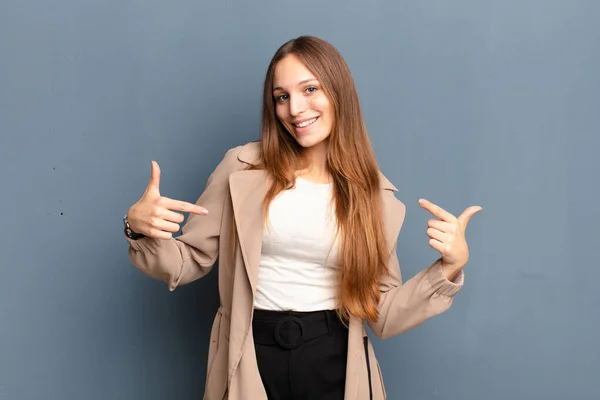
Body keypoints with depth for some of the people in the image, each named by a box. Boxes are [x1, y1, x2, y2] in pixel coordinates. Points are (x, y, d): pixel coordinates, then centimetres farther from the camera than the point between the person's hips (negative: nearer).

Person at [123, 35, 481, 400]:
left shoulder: (375, 193, -1)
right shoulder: (244, 167, -4)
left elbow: (383, 316, 1)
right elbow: (190, 261, 2)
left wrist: (451, 266, -11)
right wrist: (140, 229, -16)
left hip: (335, 363, 1)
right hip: (252, 360, 0)